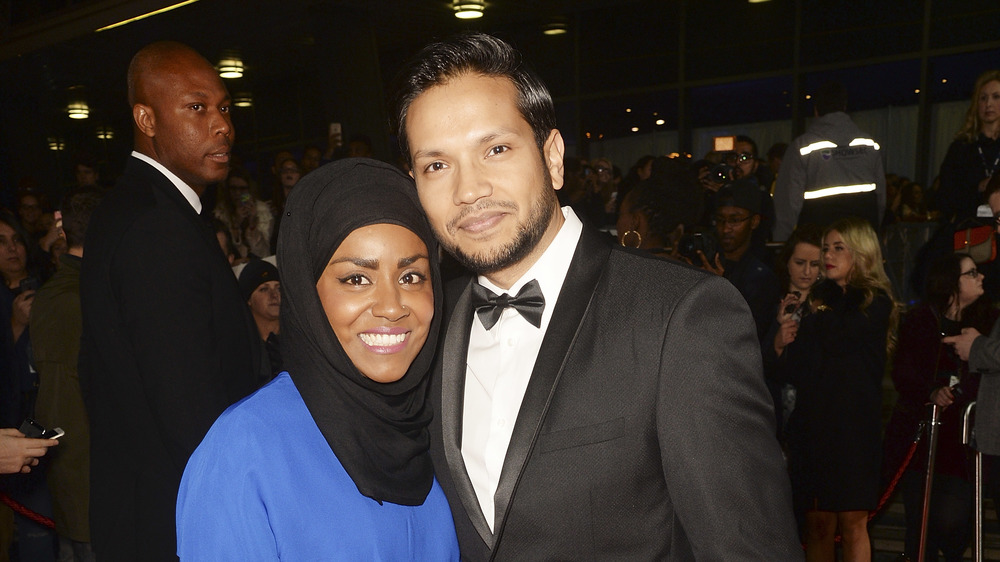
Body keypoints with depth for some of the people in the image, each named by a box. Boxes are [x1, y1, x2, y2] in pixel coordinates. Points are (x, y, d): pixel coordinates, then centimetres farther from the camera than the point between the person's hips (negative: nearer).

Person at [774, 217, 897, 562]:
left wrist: (816, 316, 2)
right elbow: (794, 369, 9)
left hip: (854, 420, -3)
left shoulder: (875, 302, 2)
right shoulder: (819, 298, 13)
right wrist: (786, 332, -10)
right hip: (812, 419, 3)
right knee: (817, 523, 2)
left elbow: (839, 338, -17)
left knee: (852, 523, -1)